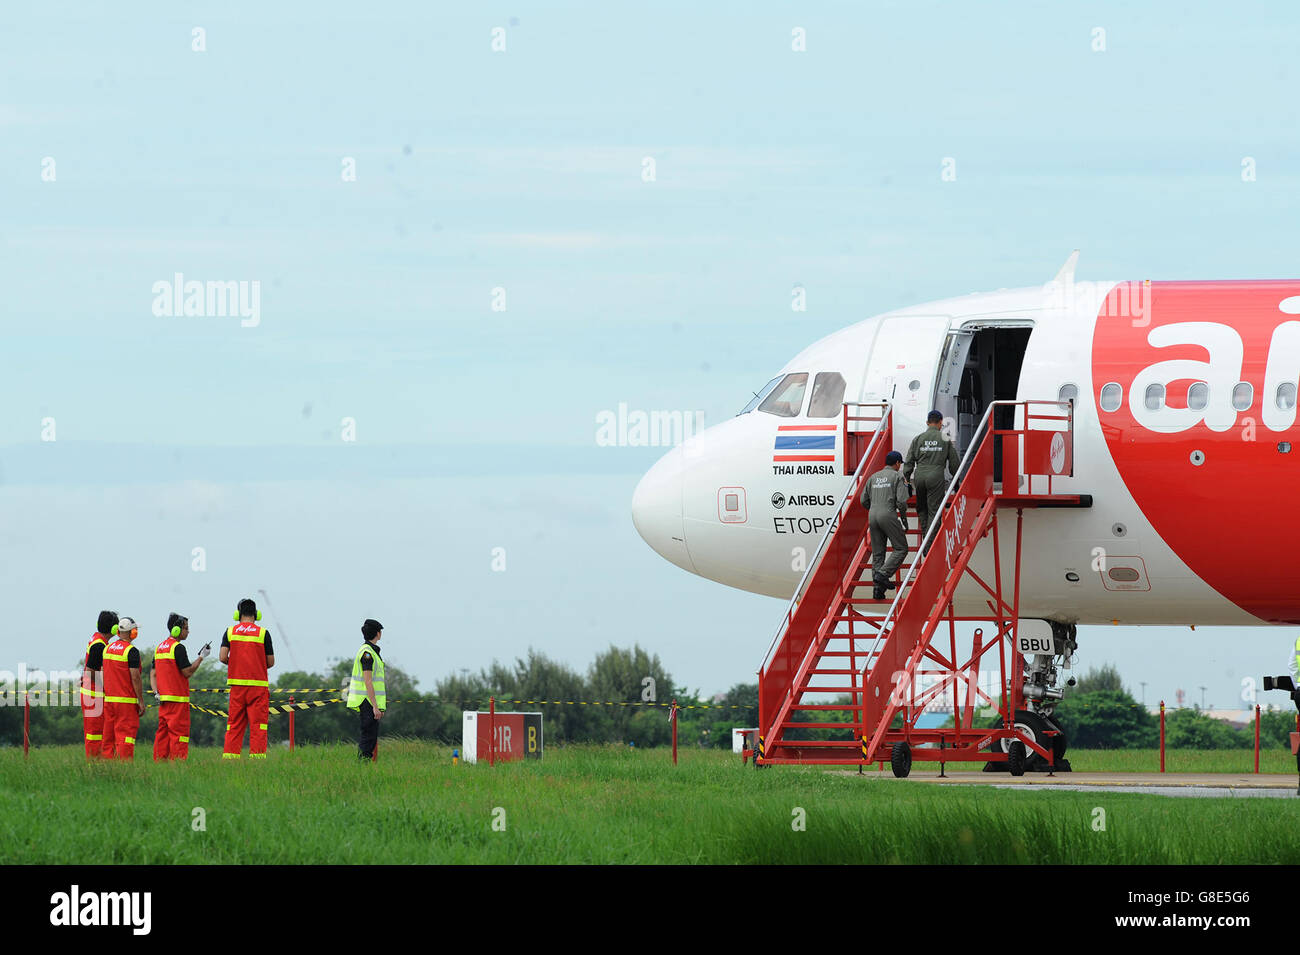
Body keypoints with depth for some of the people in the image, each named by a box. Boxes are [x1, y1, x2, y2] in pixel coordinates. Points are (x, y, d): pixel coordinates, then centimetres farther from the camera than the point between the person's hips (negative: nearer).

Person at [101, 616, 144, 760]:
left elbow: (103, 674, 13)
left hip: (109, 699, 7)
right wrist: (141, 701, -10)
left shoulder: (107, 649, 9)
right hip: (126, 700, -7)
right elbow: (135, 678, -15)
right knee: (126, 734, -6)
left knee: (109, 736, 10)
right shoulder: (131, 651, -13)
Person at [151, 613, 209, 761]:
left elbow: (153, 674, 14)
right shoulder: (178, 647, -12)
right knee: (179, 732, -7)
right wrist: (201, 657, -4)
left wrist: (156, 692, 7)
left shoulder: (159, 647, 15)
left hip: (163, 698, 8)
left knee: (163, 732, 9)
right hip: (178, 699, -8)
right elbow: (188, 672, -13)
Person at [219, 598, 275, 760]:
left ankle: (229, 756, 1)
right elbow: (271, 662, 1)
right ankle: (257, 757, -8)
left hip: (237, 685, 2)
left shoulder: (230, 632, 3)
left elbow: (222, 657, -5)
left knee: (234, 724, 6)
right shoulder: (263, 633, -2)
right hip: (258, 684, -2)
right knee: (258, 725, -2)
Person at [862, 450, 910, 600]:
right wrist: (904, 519, 4)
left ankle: (878, 588, 1)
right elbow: (901, 501, -8)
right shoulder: (897, 477, 1)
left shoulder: (873, 478, 17)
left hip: (872, 515, 6)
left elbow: (864, 501, 16)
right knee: (901, 549, 3)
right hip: (888, 515, -6)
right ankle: (883, 575, -14)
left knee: (878, 554, 7)